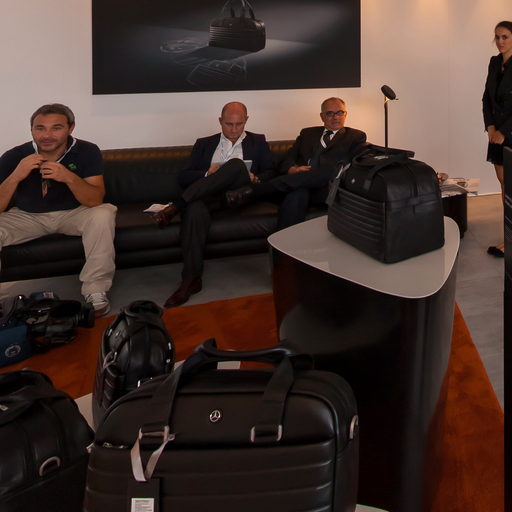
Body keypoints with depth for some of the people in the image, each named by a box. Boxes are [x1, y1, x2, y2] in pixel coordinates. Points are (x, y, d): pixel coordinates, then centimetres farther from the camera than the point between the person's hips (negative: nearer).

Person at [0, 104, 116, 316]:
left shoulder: (87, 152, -18)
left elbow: (95, 200, -23)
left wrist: (69, 177, -41)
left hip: (72, 213, 0)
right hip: (26, 216, 1)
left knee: (103, 215, -29)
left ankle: (95, 291, -18)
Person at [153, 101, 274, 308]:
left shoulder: (257, 142, 22)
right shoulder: (204, 144, 22)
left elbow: (270, 173, 14)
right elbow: (183, 178, 13)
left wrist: (255, 179, -9)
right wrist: (208, 173, -7)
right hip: (207, 195, 1)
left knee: (236, 164, -33)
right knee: (195, 210, -37)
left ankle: (175, 207, -33)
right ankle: (191, 279, -37)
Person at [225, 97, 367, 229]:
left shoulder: (356, 137, 21)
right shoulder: (307, 133, 31)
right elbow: (287, 160, 20)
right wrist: (293, 169, -6)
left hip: (324, 189, -1)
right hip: (297, 186, 2)